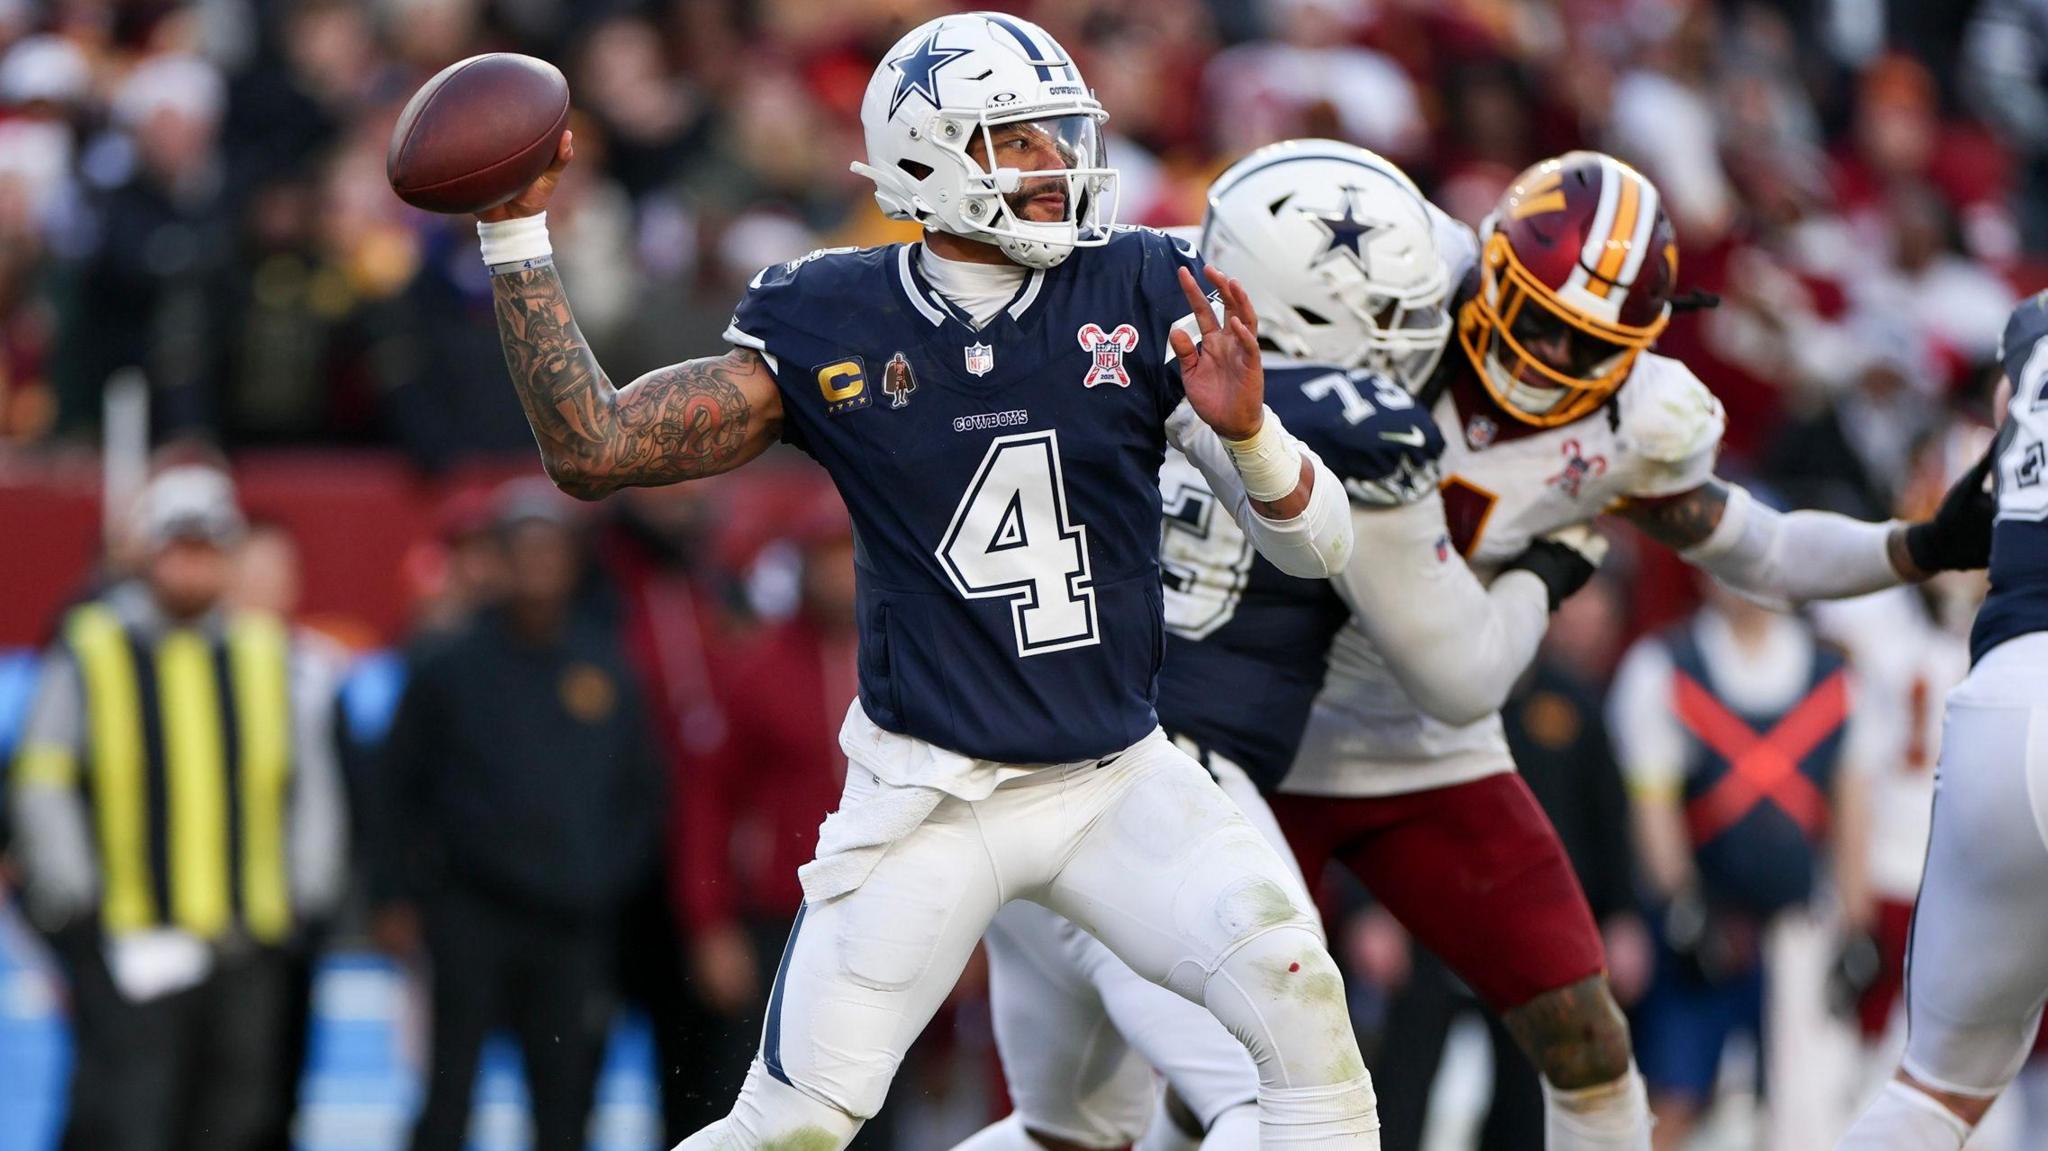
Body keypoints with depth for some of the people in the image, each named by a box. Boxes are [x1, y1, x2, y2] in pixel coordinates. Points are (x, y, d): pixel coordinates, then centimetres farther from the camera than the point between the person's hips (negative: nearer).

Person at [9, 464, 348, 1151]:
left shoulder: (272, 656, 10)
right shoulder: (90, 651, -1)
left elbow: (311, 783, 17)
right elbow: (44, 788, 0)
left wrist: (304, 896, 7)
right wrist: (72, 906, -7)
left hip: (248, 942, 4)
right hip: (129, 945, -4)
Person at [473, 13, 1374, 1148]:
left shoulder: (1142, 298, -5)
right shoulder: (827, 328, -6)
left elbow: (1317, 544, -5)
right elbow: (592, 451, -5)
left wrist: (1245, 428, -27)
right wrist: (516, 233, -9)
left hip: (1121, 784, 2)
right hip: (932, 794, -2)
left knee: (1301, 1005, -20)